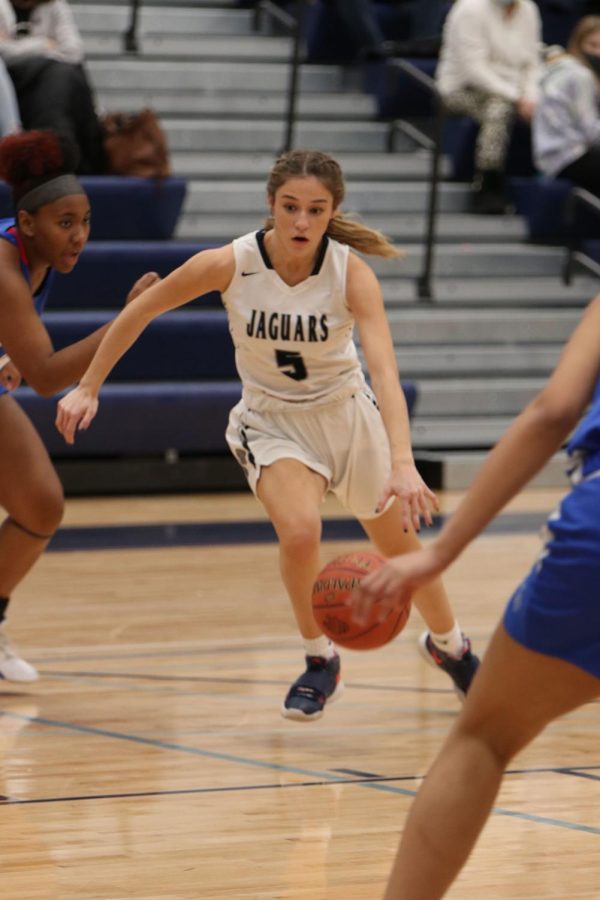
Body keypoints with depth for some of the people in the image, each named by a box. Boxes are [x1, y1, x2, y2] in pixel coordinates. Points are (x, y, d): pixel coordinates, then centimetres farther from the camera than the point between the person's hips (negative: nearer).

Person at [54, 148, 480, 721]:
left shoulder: (351, 272, -26)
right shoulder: (230, 265, -23)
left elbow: (384, 369, -38)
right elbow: (139, 312, -8)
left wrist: (402, 465, -51)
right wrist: (88, 388, -6)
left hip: (345, 412, 1)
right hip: (271, 420, -1)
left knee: (400, 544, 15)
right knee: (298, 530, -28)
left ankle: (448, 646, 46)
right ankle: (319, 662, -2)